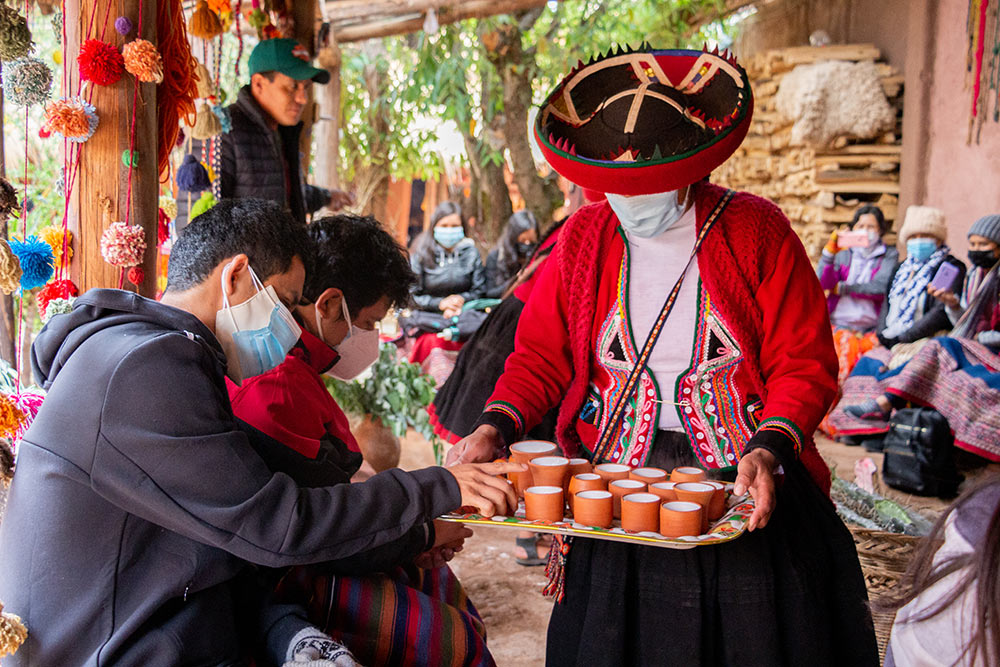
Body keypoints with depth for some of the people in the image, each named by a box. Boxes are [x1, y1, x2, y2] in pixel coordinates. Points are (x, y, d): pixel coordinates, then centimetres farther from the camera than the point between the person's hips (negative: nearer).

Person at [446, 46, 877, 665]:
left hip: (743, 489, -2)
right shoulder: (583, 239, 2)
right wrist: (496, 428, -12)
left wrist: (770, 449, -23)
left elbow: (805, 363, -7)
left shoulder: (755, 231, -6)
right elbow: (540, 357, 5)